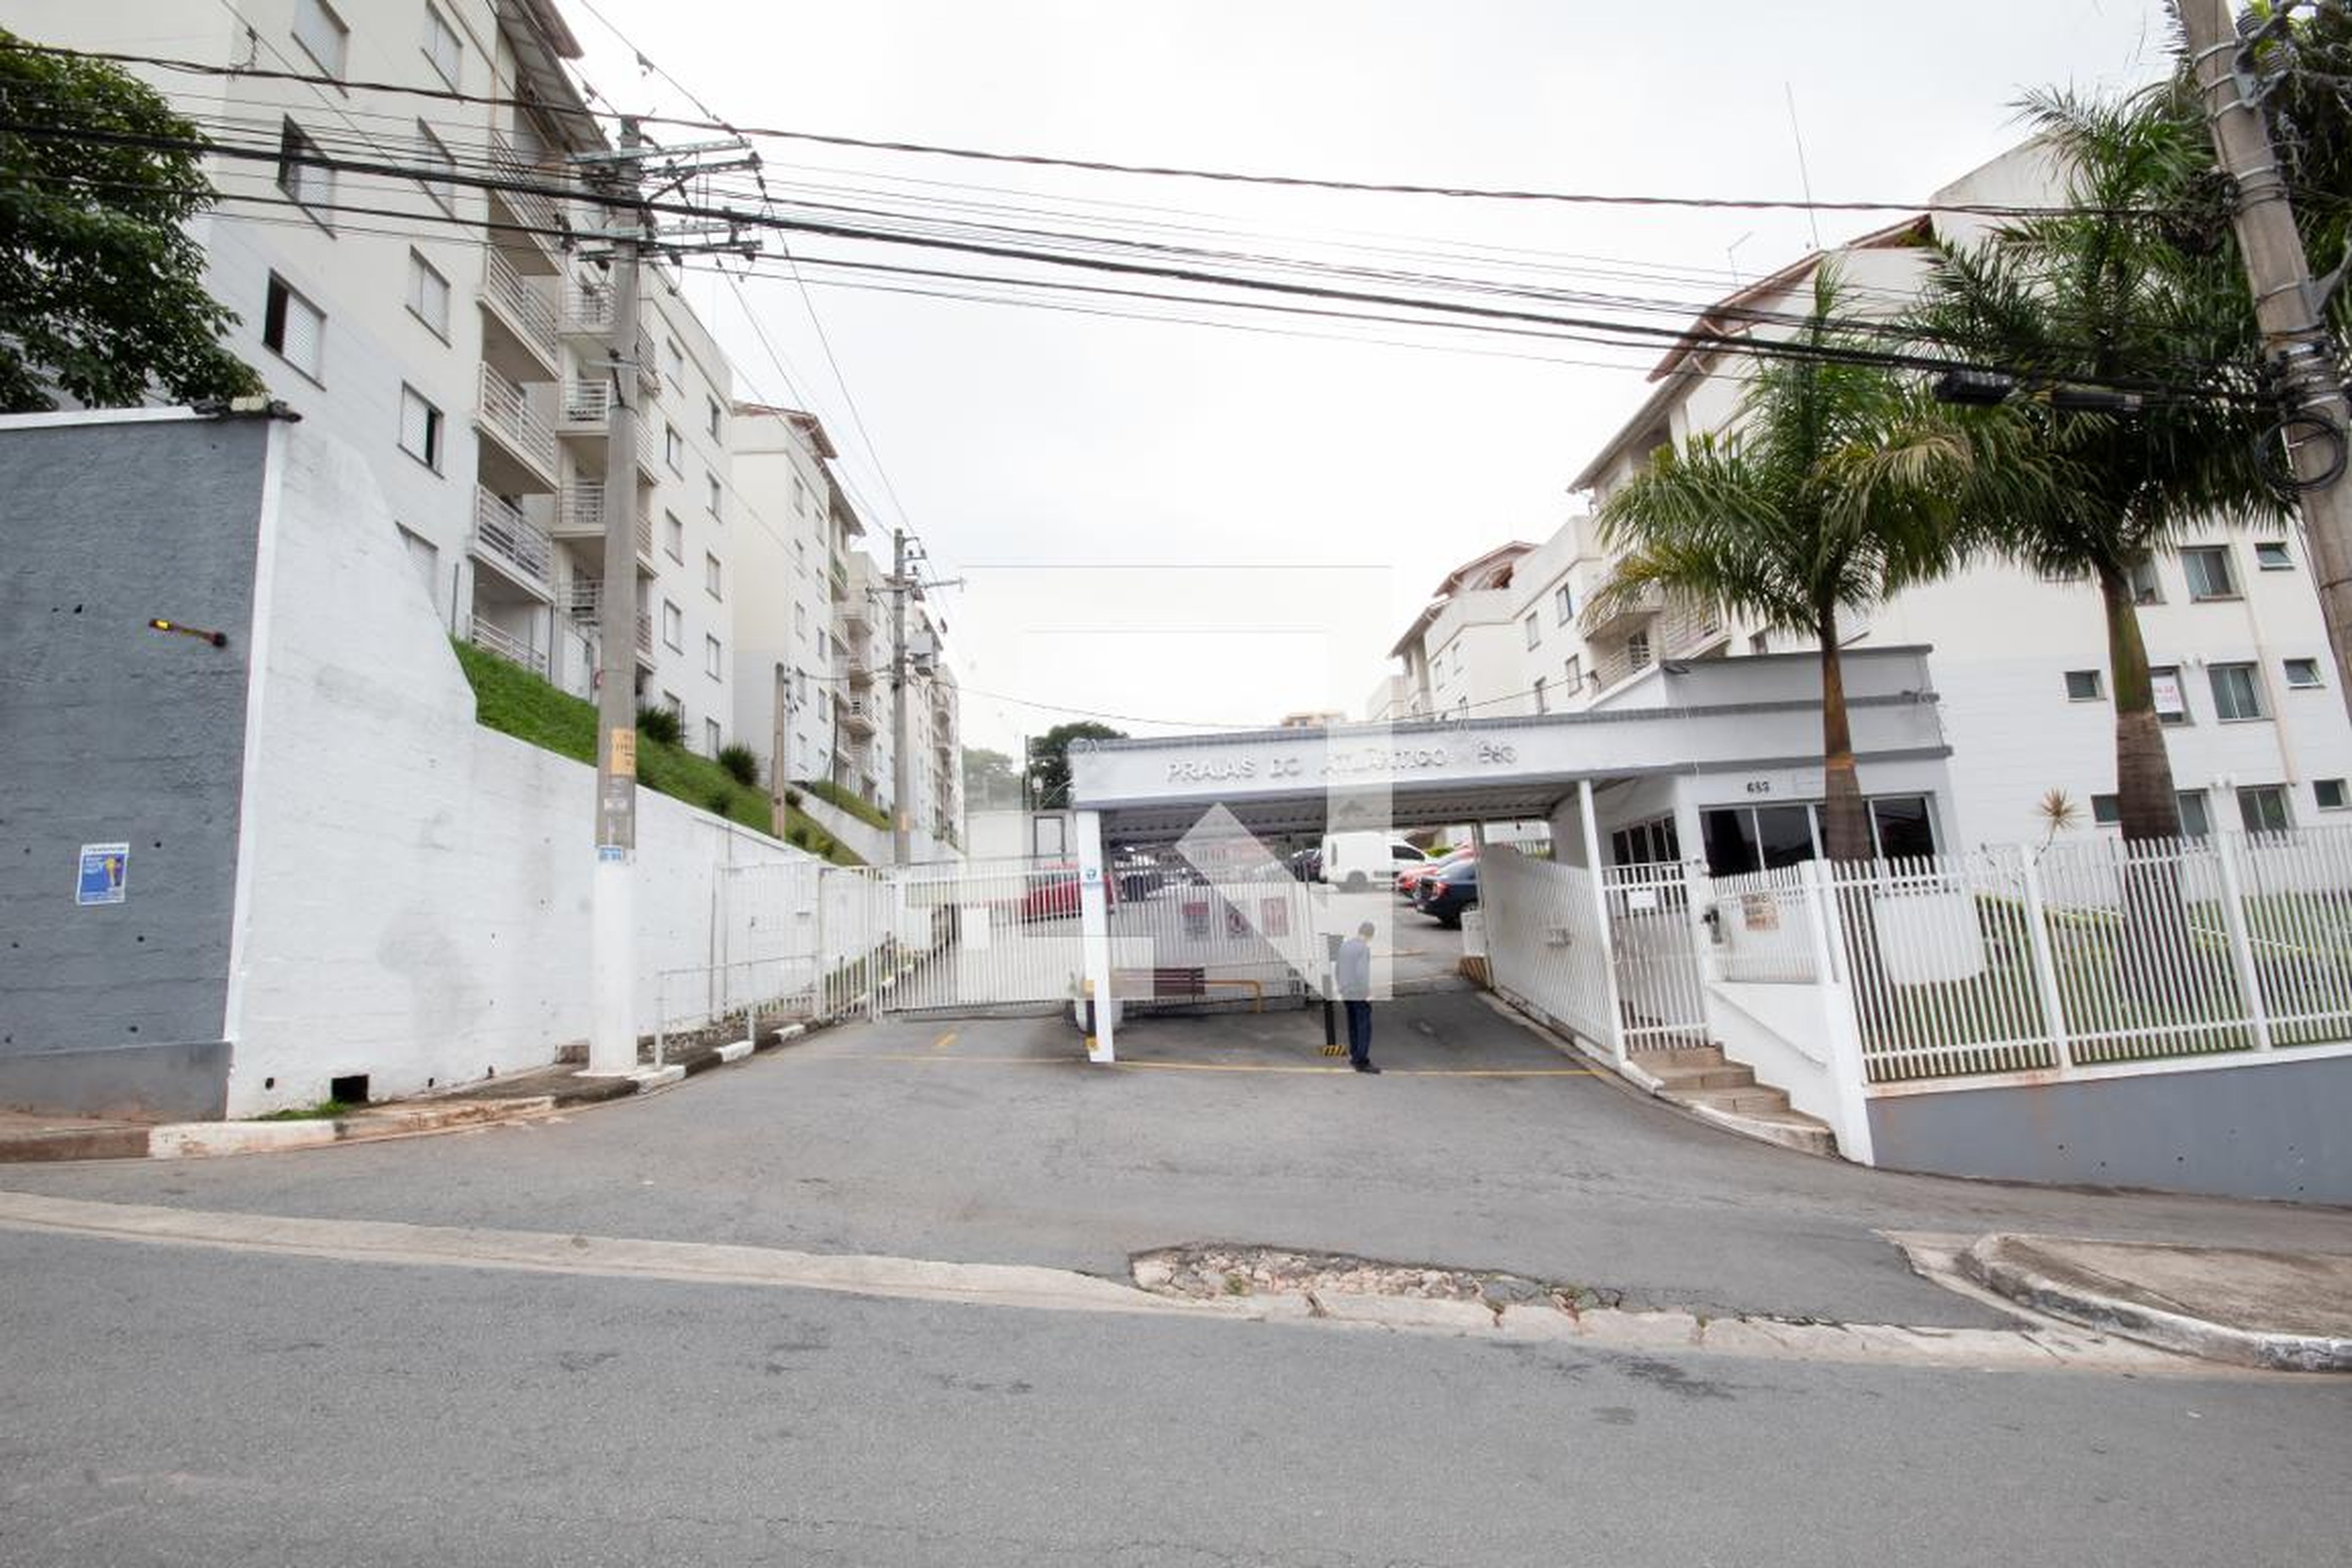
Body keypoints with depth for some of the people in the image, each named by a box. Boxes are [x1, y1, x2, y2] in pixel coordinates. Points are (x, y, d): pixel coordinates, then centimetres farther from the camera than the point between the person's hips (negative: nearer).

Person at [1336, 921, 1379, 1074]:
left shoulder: (1344, 945, 9)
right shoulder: (1364, 948, -15)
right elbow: (1362, 972, -23)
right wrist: (1368, 994, -17)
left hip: (1347, 994, 8)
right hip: (1360, 994, -8)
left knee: (1353, 1026, 15)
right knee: (1365, 1028, -5)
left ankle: (1354, 1057, 21)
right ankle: (1362, 1062, -6)